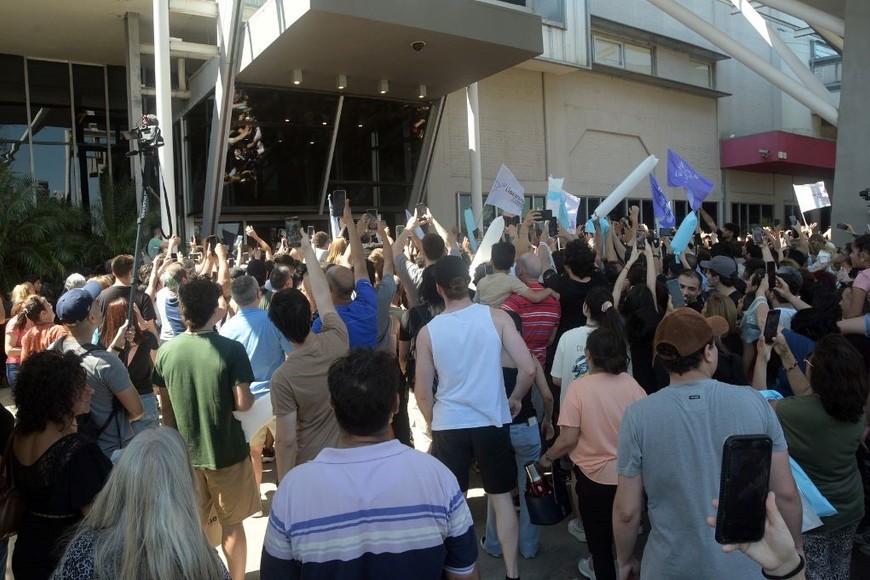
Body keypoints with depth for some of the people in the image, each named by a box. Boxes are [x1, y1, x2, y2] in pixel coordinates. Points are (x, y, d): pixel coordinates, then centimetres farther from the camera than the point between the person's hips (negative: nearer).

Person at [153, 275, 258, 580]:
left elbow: (166, 408, 2)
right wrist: (251, 396, 1)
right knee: (232, 523, 14)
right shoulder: (232, 349, -21)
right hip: (227, 451, -3)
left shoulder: (166, 351, -8)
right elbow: (243, 403, -21)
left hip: (184, 452, 4)